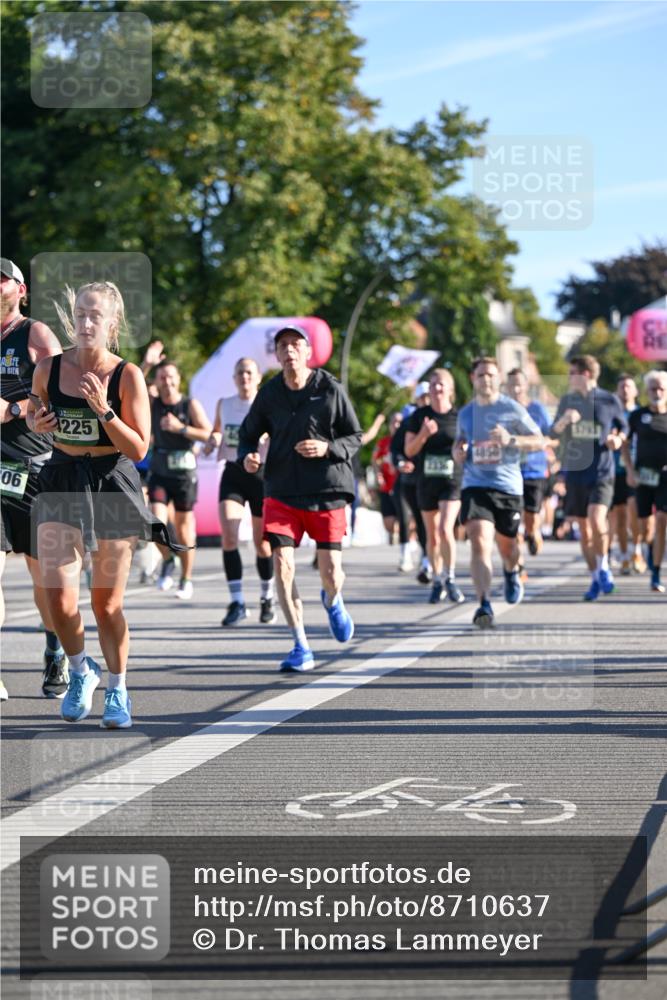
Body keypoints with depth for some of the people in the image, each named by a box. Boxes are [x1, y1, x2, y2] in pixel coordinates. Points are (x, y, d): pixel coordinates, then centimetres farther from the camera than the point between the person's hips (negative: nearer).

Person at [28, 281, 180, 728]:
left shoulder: (127, 375, -8)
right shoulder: (49, 369, -1)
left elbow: (139, 449, -9)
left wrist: (104, 410, -21)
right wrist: (35, 424, -4)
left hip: (112, 485, -2)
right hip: (62, 484, 2)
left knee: (106, 604, 4)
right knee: (59, 598, -11)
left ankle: (118, 690, 25)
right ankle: (81, 670, 17)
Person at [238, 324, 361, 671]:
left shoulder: (330, 389, -4)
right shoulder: (269, 393, 1)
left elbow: (355, 437, 2)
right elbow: (249, 433, 14)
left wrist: (328, 448, -18)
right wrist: (247, 456, -8)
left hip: (327, 491, -2)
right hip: (281, 492, 2)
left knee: (330, 573, -2)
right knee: (282, 564, -12)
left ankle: (332, 602, 39)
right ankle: (301, 648, -2)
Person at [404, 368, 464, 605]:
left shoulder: (460, 416, -1)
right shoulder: (419, 416, 2)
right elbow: (409, 450, 0)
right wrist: (423, 434, -18)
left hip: (452, 481, -2)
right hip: (426, 482, 2)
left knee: (446, 529, -18)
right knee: (432, 535, 9)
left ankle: (451, 579, -6)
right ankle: (438, 581, 23)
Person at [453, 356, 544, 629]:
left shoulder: (512, 410, -2)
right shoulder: (466, 413, 10)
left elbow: (539, 441, -1)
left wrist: (511, 440, -18)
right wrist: (458, 450, 4)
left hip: (508, 486, -1)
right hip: (475, 485, 1)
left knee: (507, 545, 13)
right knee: (479, 542, -18)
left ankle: (511, 573, 51)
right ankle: (484, 605, -26)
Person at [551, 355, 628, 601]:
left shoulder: (609, 401, -1)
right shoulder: (567, 400, 7)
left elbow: (623, 427, 13)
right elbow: (554, 432, 8)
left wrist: (618, 439, -8)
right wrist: (564, 420, -13)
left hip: (601, 472, -4)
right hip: (574, 472, 4)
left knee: (597, 519, -22)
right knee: (584, 528, 7)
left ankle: (603, 566, 0)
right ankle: (595, 578, 20)